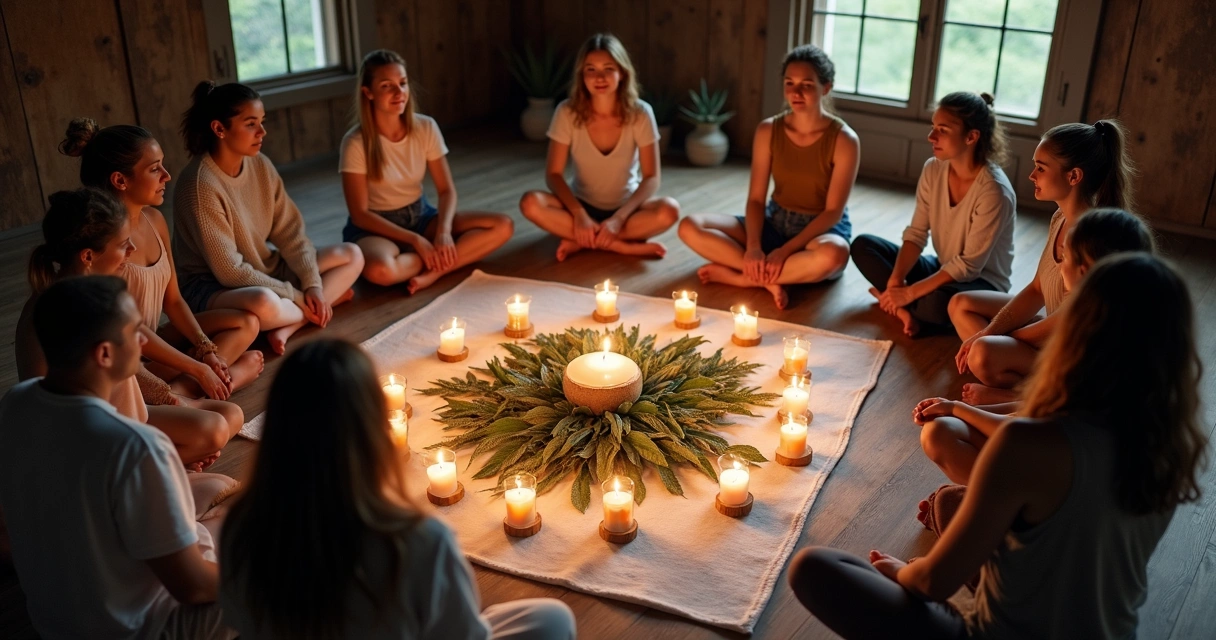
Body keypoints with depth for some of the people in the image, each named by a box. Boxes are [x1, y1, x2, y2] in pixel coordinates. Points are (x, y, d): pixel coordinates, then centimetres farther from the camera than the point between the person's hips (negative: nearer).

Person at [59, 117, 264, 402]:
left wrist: (207, 352, -4)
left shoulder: (155, 221, 2)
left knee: (247, 322, 9)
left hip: (154, 344, 9)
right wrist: (198, 369, -15)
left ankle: (180, 388, -8)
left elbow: (173, 299, 9)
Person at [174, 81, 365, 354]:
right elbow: (230, 271, -23)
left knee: (352, 255, 1)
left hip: (265, 271, 8)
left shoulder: (260, 164, -3)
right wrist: (296, 297, -19)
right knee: (265, 304, -41)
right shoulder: (201, 185, -24)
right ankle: (328, 299, -7)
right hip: (214, 286, -8)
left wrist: (313, 284, -13)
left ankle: (288, 326, -15)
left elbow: (289, 232, 0)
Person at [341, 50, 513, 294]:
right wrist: (416, 240, -22)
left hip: (420, 216, 5)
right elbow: (360, 215, -15)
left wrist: (443, 231, -22)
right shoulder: (356, 143, -17)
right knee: (381, 271, -41)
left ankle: (432, 271, -20)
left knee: (502, 226, -14)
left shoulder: (425, 128, -7)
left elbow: (446, 189, -2)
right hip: (375, 227, -4)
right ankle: (437, 260, -12)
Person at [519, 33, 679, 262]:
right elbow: (553, 174, -13)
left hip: (626, 206, -1)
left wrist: (619, 218, -29)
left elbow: (651, 178, -15)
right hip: (583, 206, 1)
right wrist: (579, 215, -29)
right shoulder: (567, 112, -14)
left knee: (669, 210, -31)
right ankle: (625, 247, -24)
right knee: (531, 203, -28)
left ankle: (581, 241, -19)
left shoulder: (639, 113, -15)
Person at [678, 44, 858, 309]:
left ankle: (739, 276, -25)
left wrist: (785, 251, -25)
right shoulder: (768, 130, -4)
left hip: (822, 230, -3)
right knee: (690, 227, -17)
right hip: (775, 222, 3)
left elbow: (833, 211, -15)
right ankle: (769, 278, -24)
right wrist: (753, 247, -23)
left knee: (833, 255, -42)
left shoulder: (844, 140, -14)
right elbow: (756, 198, -5)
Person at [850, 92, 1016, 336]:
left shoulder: (994, 191, -26)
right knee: (862, 245, -7)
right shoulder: (933, 169, -6)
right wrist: (895, 281, -20)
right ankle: (904, 308, -19)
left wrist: (909, 292, -27)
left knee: (937, 303, -40)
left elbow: (969, 265, -25)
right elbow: (916, 234, -5)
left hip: (982, 282, -6)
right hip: (942, 269, 7)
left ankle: (904, 304, -6)